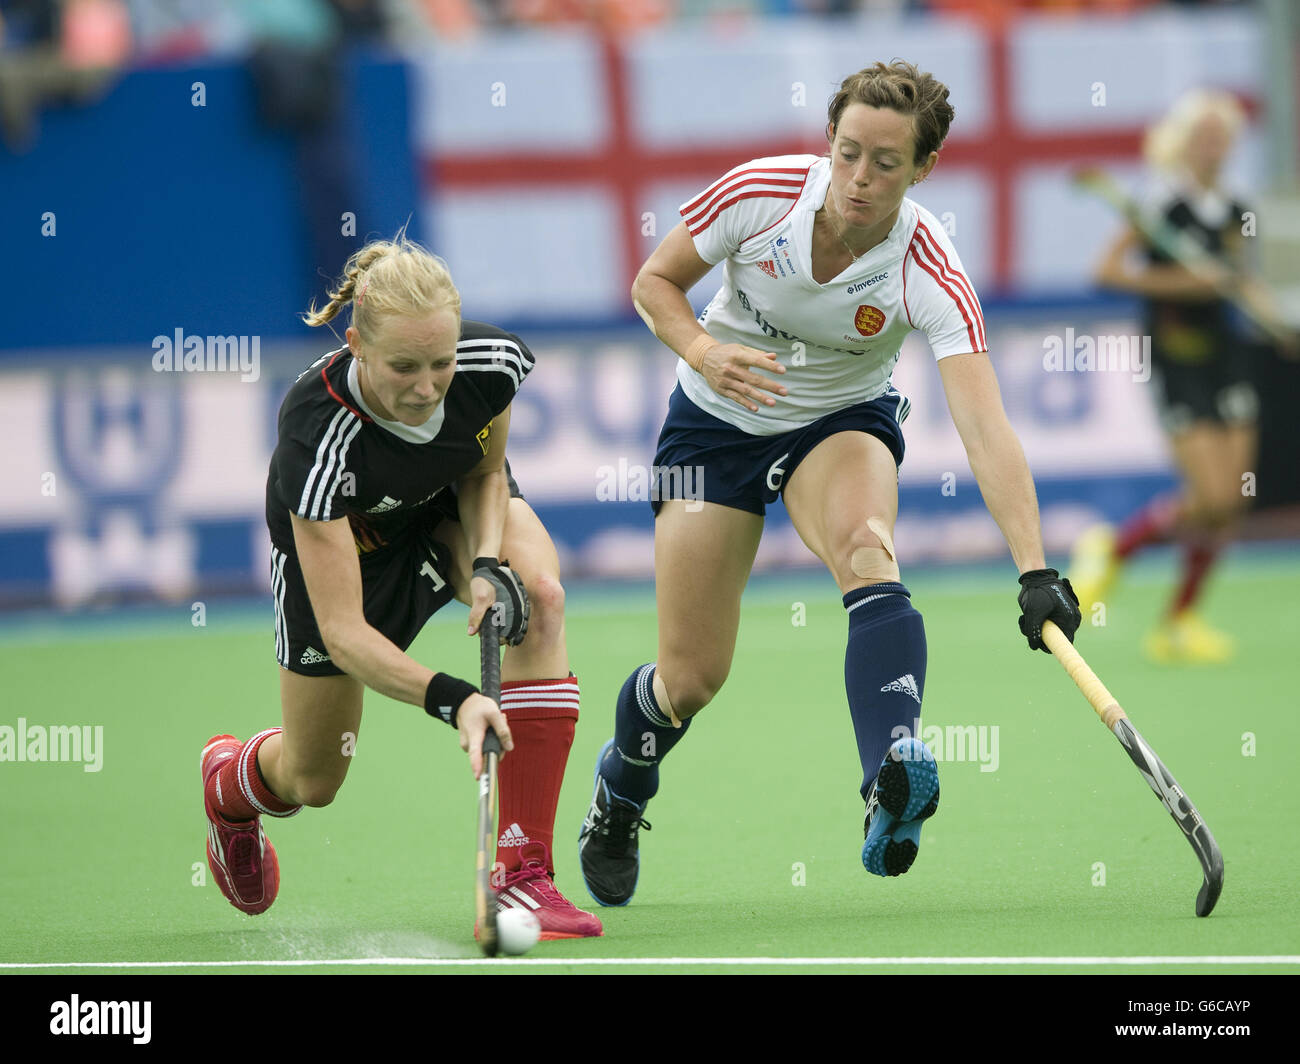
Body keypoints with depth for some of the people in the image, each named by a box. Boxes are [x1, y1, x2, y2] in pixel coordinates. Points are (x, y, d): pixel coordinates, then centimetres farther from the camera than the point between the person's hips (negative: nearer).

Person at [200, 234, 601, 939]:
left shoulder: (495, 362, -32)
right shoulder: (316, 437, -42)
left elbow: (486, 472, -8)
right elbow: (343, 632, -40)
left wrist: (486, 564, -28)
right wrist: (452, 699, -53)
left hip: (454, 508, 3)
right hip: (334, 542, -3)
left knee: (537, 596, -32)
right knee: (313, 782, 11)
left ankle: (523, 873, -31)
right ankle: (227, 777, 52)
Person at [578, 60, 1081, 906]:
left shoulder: (930, 273, -29)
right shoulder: (761, 192, -25)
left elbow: (986, 430, -39)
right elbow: (655, 281, -9)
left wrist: (1036, 572, -50)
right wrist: (703, 350, -30)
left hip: (842, 421, -1)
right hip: (717, 418, 1)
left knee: (866, 545, -36)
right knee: (692, 677, -1)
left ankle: (892, 787, -52)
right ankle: (617, 797, 33)